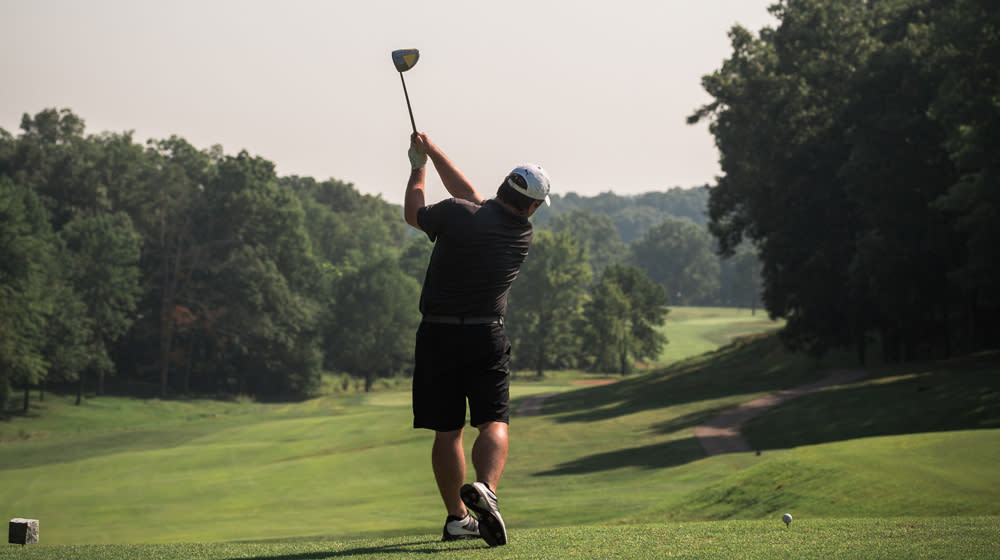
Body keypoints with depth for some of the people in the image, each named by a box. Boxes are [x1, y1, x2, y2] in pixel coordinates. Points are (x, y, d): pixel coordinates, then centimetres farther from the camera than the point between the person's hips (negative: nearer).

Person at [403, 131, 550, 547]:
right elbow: (470, 195, 15)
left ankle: (457, 517, 11)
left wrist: (419, 165, 27)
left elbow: (413, 212, 13)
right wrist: (432, 151, 20)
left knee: (446, 431, 8)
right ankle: (485, 489, -32)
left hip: (438, 335, 0)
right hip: (487, 337, 0)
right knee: (494, 423, -3)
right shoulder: (522, 234, 3)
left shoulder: (456, 215, -9)